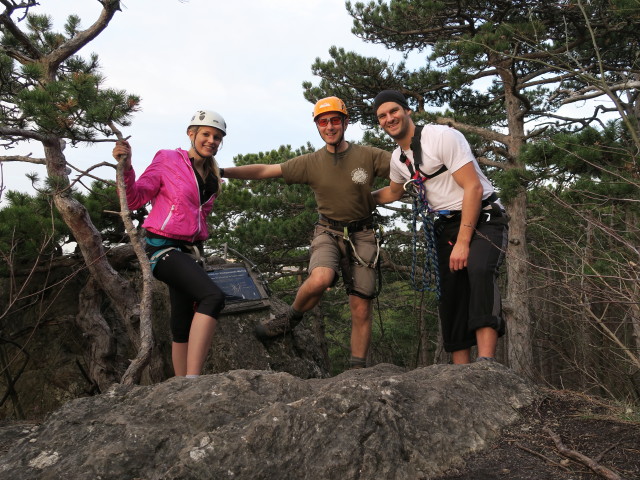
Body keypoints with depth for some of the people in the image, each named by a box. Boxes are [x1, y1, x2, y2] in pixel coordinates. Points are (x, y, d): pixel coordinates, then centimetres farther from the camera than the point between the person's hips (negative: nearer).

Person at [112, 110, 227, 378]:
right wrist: (125, 167, -20)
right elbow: (134, 199, -6)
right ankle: (192, 379, -33)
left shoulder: (212, 178, 16)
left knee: (183, 326, 9)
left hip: (190, 251, 8)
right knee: (213, 297, -29)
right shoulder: (168, 160, -3)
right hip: (164, 246, -8)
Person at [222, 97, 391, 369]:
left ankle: (358, 368, 16)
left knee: (361, 310, -1)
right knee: (320, 279, -32)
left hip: (361, 236, 0)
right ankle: (292, 318, -1)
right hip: (328, 232, 0)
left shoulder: (368, 156, -5)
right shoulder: (310, 163, -2)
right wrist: (220, 171, -8)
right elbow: (265, 171, -3)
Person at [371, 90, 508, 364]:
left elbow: (473, 188, -21)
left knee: (479, 268, -35)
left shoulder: (442, 136, -15)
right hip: (448, 225, 7)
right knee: (450, 296, 0)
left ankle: (486, 360, -40)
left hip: (484, 218, -7)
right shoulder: (398, 159, 8)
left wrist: (463, 242, -24)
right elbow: (394, 192, 31)